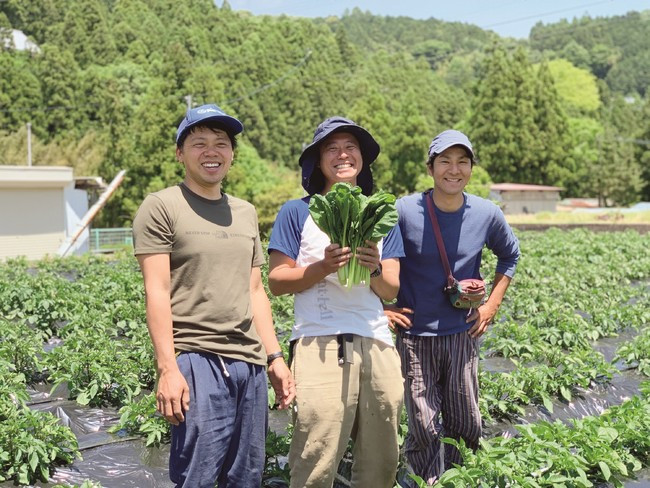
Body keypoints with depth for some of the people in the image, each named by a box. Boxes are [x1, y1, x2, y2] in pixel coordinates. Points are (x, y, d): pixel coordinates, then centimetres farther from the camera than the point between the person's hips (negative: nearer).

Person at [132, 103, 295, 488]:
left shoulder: (245, 213, 16)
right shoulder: (161, 207, -1)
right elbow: (157, 291, -8)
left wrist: (275, 356, 12)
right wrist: (168, 368, -15)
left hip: (250, 362, 6)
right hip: (195, 359, -6)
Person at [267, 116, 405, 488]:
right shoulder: (298, 212, 5)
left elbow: (391, 290, 13)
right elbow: (277, 281, 1)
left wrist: (374, 269, -8)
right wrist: (323, 267, -14)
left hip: (377, 343, 4)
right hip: (320, 345, -4)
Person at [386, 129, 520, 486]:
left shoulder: (487, 215, -4)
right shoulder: (404, 212, -13)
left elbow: (509, 255, 16)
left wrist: (492, 305, 9)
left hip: (462, 333, 3)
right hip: (415, 334, -2)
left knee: (466, 426, 10)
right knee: (424, 428, 2)